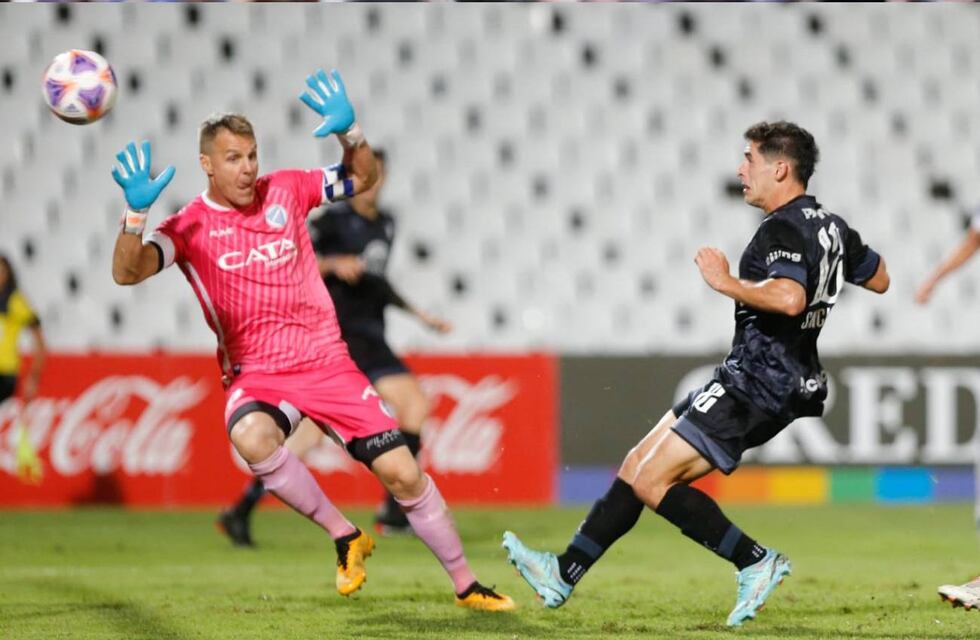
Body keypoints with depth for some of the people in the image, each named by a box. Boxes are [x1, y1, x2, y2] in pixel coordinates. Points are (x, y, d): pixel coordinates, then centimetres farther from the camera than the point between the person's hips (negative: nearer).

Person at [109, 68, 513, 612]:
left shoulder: (284, 190, 3)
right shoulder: (190, 227, -5)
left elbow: (363, 179, 12)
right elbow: (127, 272, -18)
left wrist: (350, 133, -8)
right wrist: (135, 211, -35)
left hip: (327, 362, 2)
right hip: (256, 375, -2)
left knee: (403, 471, -4)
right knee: (251, 436, -38)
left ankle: (466, 586, 13)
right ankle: (344, 536, -19)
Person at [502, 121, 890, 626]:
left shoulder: (783, 229, -17)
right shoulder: (829, 225, 12)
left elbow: (789, 298, -35)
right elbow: (880, 280, 24)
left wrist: (727, 283, -23)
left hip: (756, 385, -10)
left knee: (651, 483, -12)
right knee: (639, 467, 10)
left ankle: (755, 561, -7)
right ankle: (565, 573, 13)